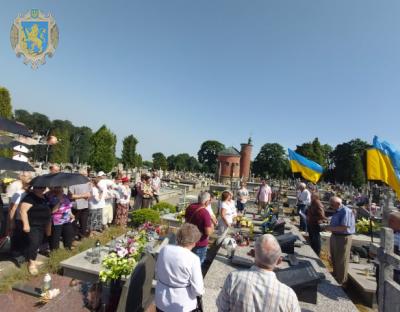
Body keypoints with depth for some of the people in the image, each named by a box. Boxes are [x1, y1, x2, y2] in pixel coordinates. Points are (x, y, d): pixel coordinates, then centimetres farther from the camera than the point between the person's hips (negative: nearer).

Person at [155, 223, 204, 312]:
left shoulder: (164, 249, -9)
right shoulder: (193, 259, -24)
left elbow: (157, 274, 5)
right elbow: (198, 290, -18)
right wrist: (201, 290, 3)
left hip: (161, 302, 4)